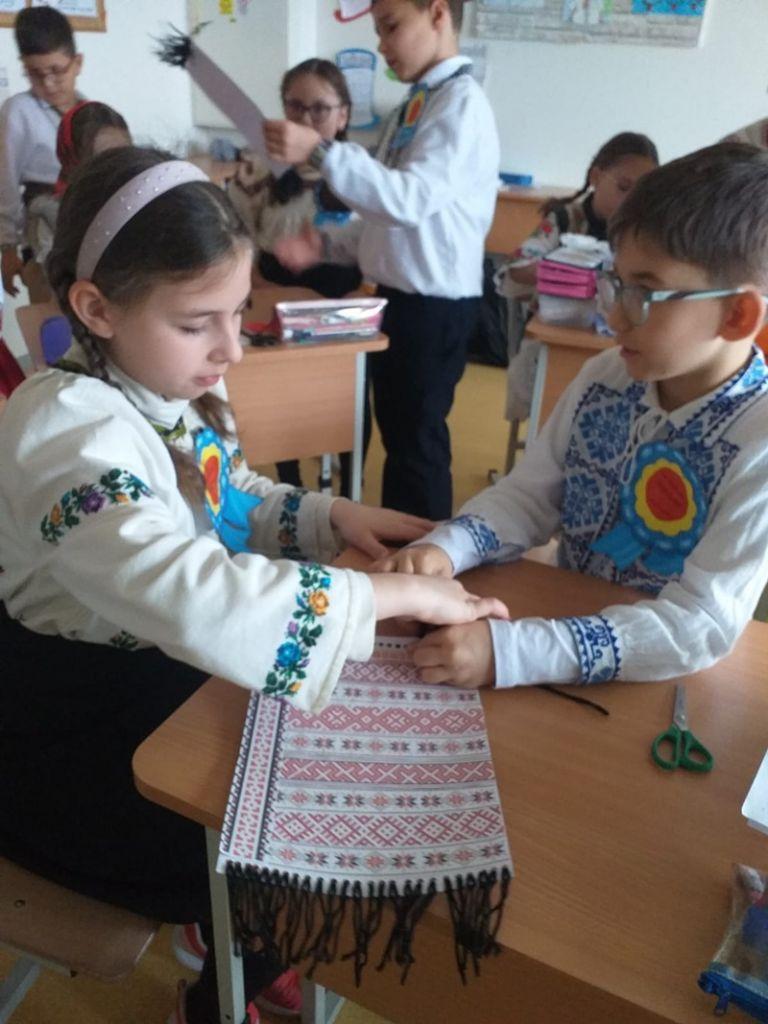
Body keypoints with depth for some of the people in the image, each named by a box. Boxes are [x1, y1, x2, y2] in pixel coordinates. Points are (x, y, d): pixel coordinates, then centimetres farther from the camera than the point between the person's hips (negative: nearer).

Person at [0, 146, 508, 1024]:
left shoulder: (168, 384, -4)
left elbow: (232, 507, 11)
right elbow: (194, 595, -46)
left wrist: (332, 516, -7)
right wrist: (391, 595, -38)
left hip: (172, 677, 8)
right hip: (76, 751, -8)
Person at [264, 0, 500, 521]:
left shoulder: (462, 102, -14)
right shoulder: (413, 106, 14)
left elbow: (410, 199, -27)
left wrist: (321, 151, -30)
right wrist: (325, 244, 4)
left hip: (436, 307, -9)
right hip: (397, 298, 9)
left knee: (417, 439, 2)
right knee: (395, 433, 19)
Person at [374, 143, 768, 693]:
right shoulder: (604, 378, -5)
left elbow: (702, 625, -25)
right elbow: (528, 494, 0)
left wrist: (508, 650, -35)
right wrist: (445, 548, -21)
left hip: (671, 684, -3)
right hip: (564, 618, 4)